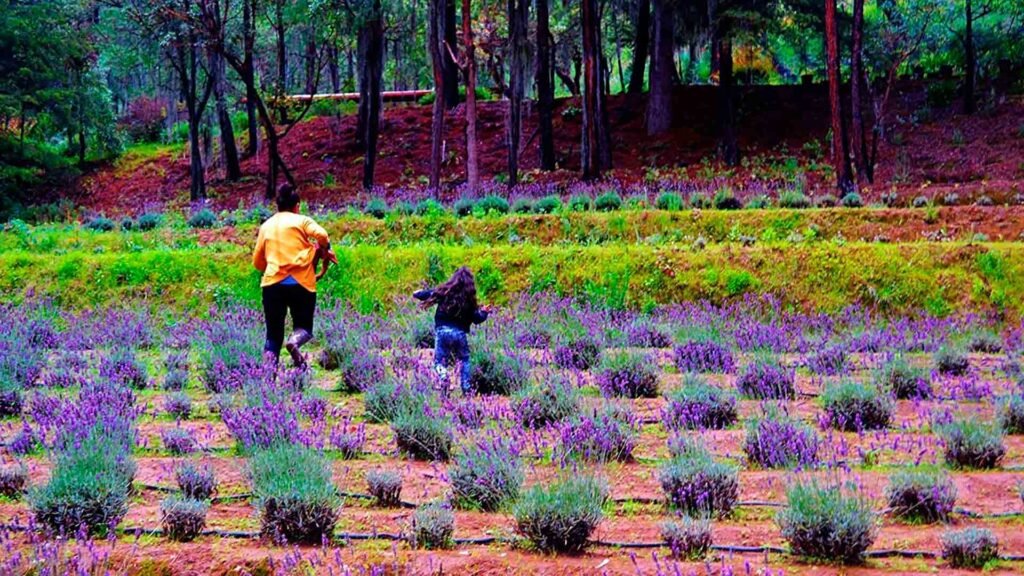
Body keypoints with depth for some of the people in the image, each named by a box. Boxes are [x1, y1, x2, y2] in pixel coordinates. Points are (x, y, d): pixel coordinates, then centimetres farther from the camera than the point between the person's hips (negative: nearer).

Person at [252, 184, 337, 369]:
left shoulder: (266, 226, 15)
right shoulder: (301, 221, 5)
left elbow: (258, 262, 17)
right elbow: (322, 236, -12)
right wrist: (325, 250, 7)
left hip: (272, 283, 2)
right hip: (301, 283, -2)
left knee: (274, 331, 10)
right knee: (303, 326, 11)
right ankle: (295, 341, -24)